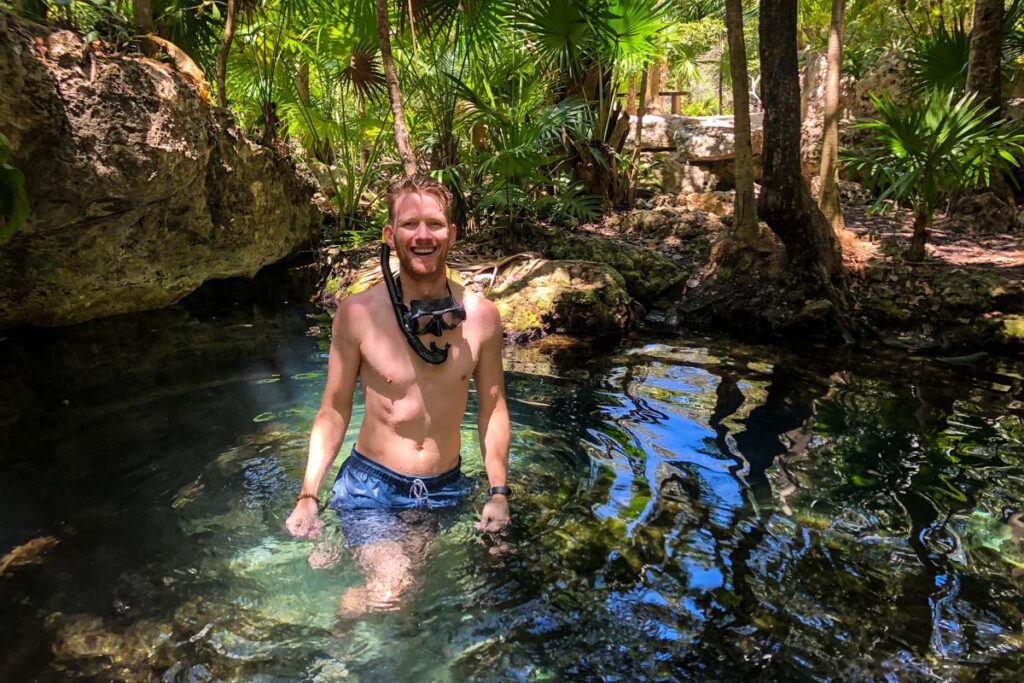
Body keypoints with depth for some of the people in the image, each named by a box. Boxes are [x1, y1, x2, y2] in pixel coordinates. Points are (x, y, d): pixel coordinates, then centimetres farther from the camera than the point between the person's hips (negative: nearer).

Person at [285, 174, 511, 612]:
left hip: (446, 490, 3)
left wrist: (499, 492, 2)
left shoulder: (481, 316, -7)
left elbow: (492, 406, 3)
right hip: (371, 487, -3)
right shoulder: (357, 313, -12)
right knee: (388, 591, -20)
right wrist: (308, 495, -8)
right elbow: (334, 410, -3)